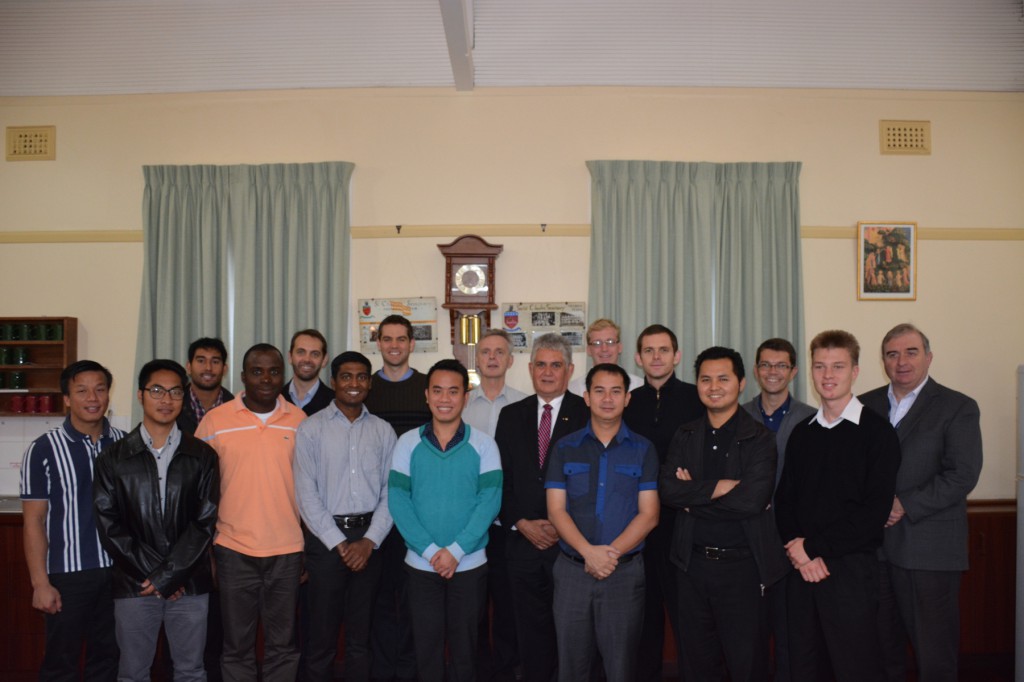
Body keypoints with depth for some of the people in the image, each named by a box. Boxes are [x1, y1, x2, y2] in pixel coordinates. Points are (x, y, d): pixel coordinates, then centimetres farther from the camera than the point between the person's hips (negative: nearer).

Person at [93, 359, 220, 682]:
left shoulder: (202, 456, 2)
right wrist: (151, 573, -8)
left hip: (190, 583, 0)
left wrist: (167, 575, -10)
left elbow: (205, 522, -3)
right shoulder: (113, 458, 3)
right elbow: (109, 524, -2)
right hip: (133, 584, 0)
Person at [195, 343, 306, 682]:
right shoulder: (214, 420, -3)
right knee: (237, 645, 11)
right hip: (233, 550, -1)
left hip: (288, 551, 1)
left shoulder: (299, 420, 2)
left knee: (283, 646, 11)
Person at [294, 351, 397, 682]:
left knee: (361, 635, 13)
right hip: (325, 537, -2)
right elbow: (306, 493, -6)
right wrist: (338, 542, -10)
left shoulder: (383, 431, 5)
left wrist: (369, 540, -8)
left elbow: (390, 491, 2)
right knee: (321, 634, 6)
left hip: (369, 538, 2)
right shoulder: (310, 429, -2)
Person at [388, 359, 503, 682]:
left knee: (465, 646, 10)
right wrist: (430, 551, -14)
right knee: (426, 645, 10)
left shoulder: (483, 444, -3)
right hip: (421, 564, 1)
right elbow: (398, 500, -5)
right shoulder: (408, 443, 0)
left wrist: (455, 550, -16)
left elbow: (490, 500, -9)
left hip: (469, 564, -1)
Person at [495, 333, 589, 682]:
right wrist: (521, 523, -4)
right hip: (523, 540, 3)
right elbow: (500, 478, 7)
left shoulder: (587, 414, -3)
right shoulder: (511, 415, 8)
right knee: (531, 627, 12)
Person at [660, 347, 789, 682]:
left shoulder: (760, 438, -7)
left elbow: (752, 500, -21)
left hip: (742, 565, -4)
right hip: (693, 563, 4)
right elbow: (668, 491, -7)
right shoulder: (685, 436, 5)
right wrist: (720, 486, -18)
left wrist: (694, 495, -12)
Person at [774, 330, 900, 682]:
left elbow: (875, 510, -12)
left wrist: (815, 547, -12)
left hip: (850, 569, -4)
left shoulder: (877, 431, -4)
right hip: (801, 569, 5)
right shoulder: (802, 433, 12)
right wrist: (799, 551, -7)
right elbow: (784, 499, 10)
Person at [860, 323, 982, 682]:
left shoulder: (957, 408, -1)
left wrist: (905, 506, -15)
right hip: (873, 544, 4)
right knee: (882, 645, 11)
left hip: (929, 548, -4)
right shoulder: (866, 406, 12)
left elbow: (963, 475, -10)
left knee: (934, 652, 4)